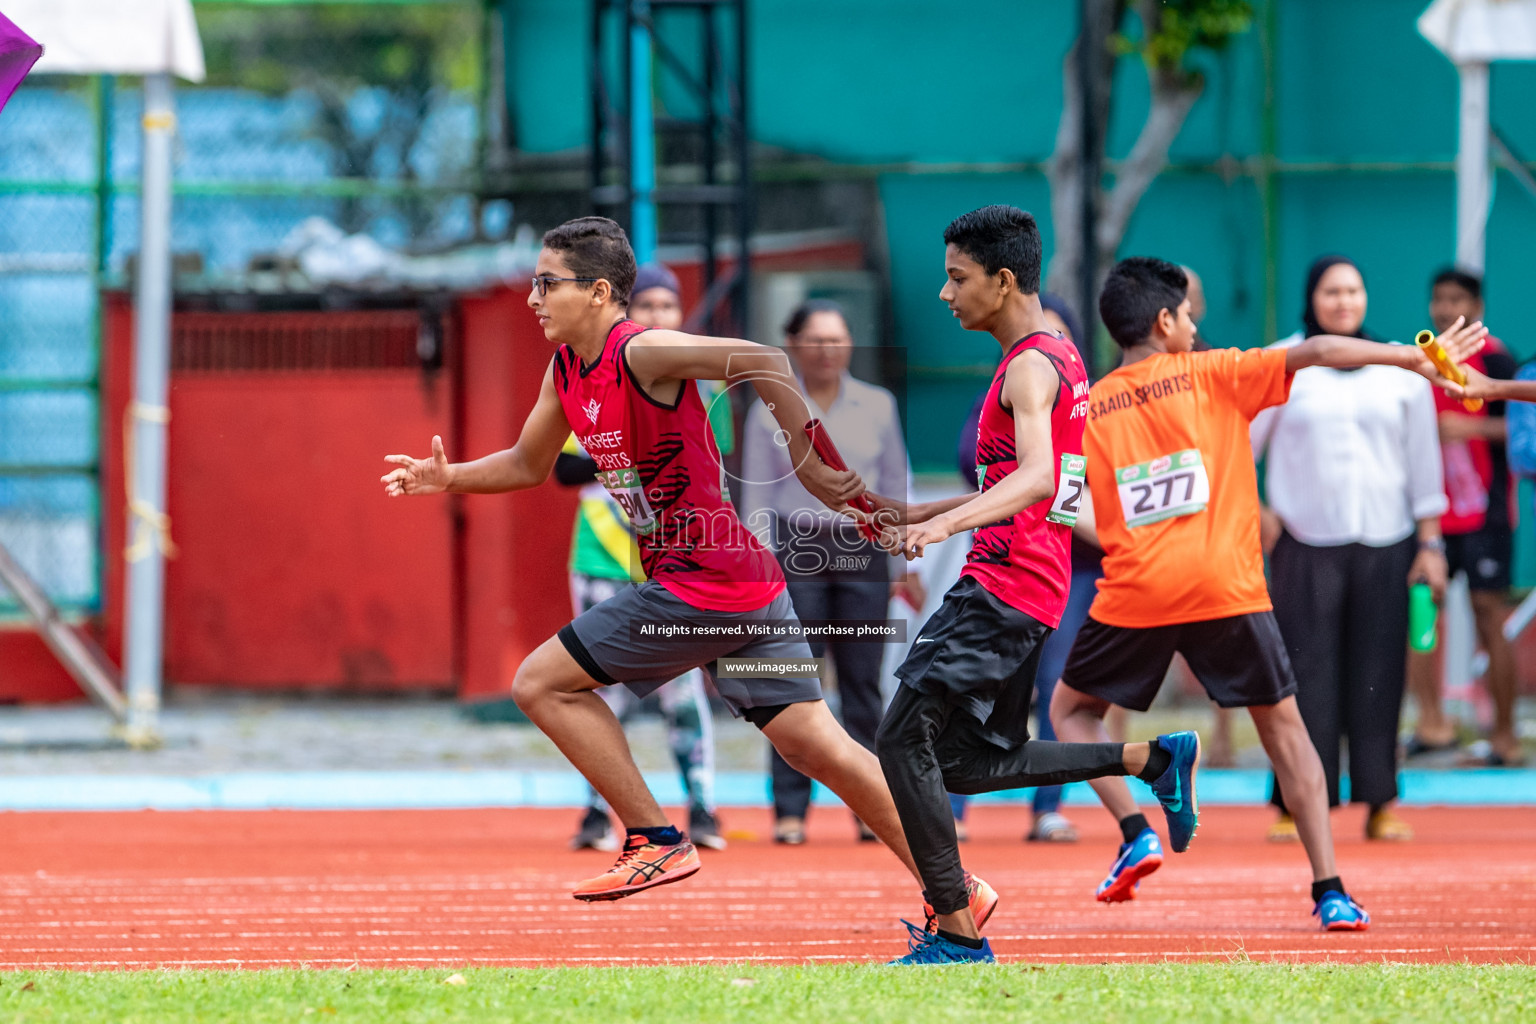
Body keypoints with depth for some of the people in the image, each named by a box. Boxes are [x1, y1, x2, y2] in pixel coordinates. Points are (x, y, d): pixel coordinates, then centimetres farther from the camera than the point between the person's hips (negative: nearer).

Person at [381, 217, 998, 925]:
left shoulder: (643, 354, -15)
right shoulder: (566, 369, 12)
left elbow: (765, 364, -23)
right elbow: (528, 465, 26)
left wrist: (811, 471, -23)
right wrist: (450, 477, 11)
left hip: (704, 583, -9)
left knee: (540, 683, -3)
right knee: (811, 742, 6)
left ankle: (657, 841, 1)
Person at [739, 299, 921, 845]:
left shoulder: (878, 406, 10)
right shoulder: (770, 412, 5)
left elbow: (896, 487, 13)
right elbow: (757, 498, 5)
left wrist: (903, 565, 9)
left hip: (860, 554, 1)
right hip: (796, 553, -1)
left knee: (862, 682, 0)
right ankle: (790, 807, -3)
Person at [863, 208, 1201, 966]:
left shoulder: (1031, 367, -14)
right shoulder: (1055, 358, 18)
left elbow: (1036, 480, -31)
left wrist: (947, 524, -43)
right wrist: (914, 515, 25)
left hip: (1003, 585, -10)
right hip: (1033, 589, 10)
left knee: (904, 739, -9)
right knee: (975, 760, 17)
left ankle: (956, 932, -10)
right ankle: (1155, 759, 15)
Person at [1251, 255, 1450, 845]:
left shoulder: (1401, 368, 9)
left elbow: (1424, 461, 11)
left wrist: (1430, 541, 9)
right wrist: (1249, 510, 0)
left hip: (1385, 541, 1)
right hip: (1304, 545, -1)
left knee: (1377, 673, -1)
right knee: (1305, 670, -6)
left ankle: (1380, 803, 5)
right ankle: (1295, 805, -3)